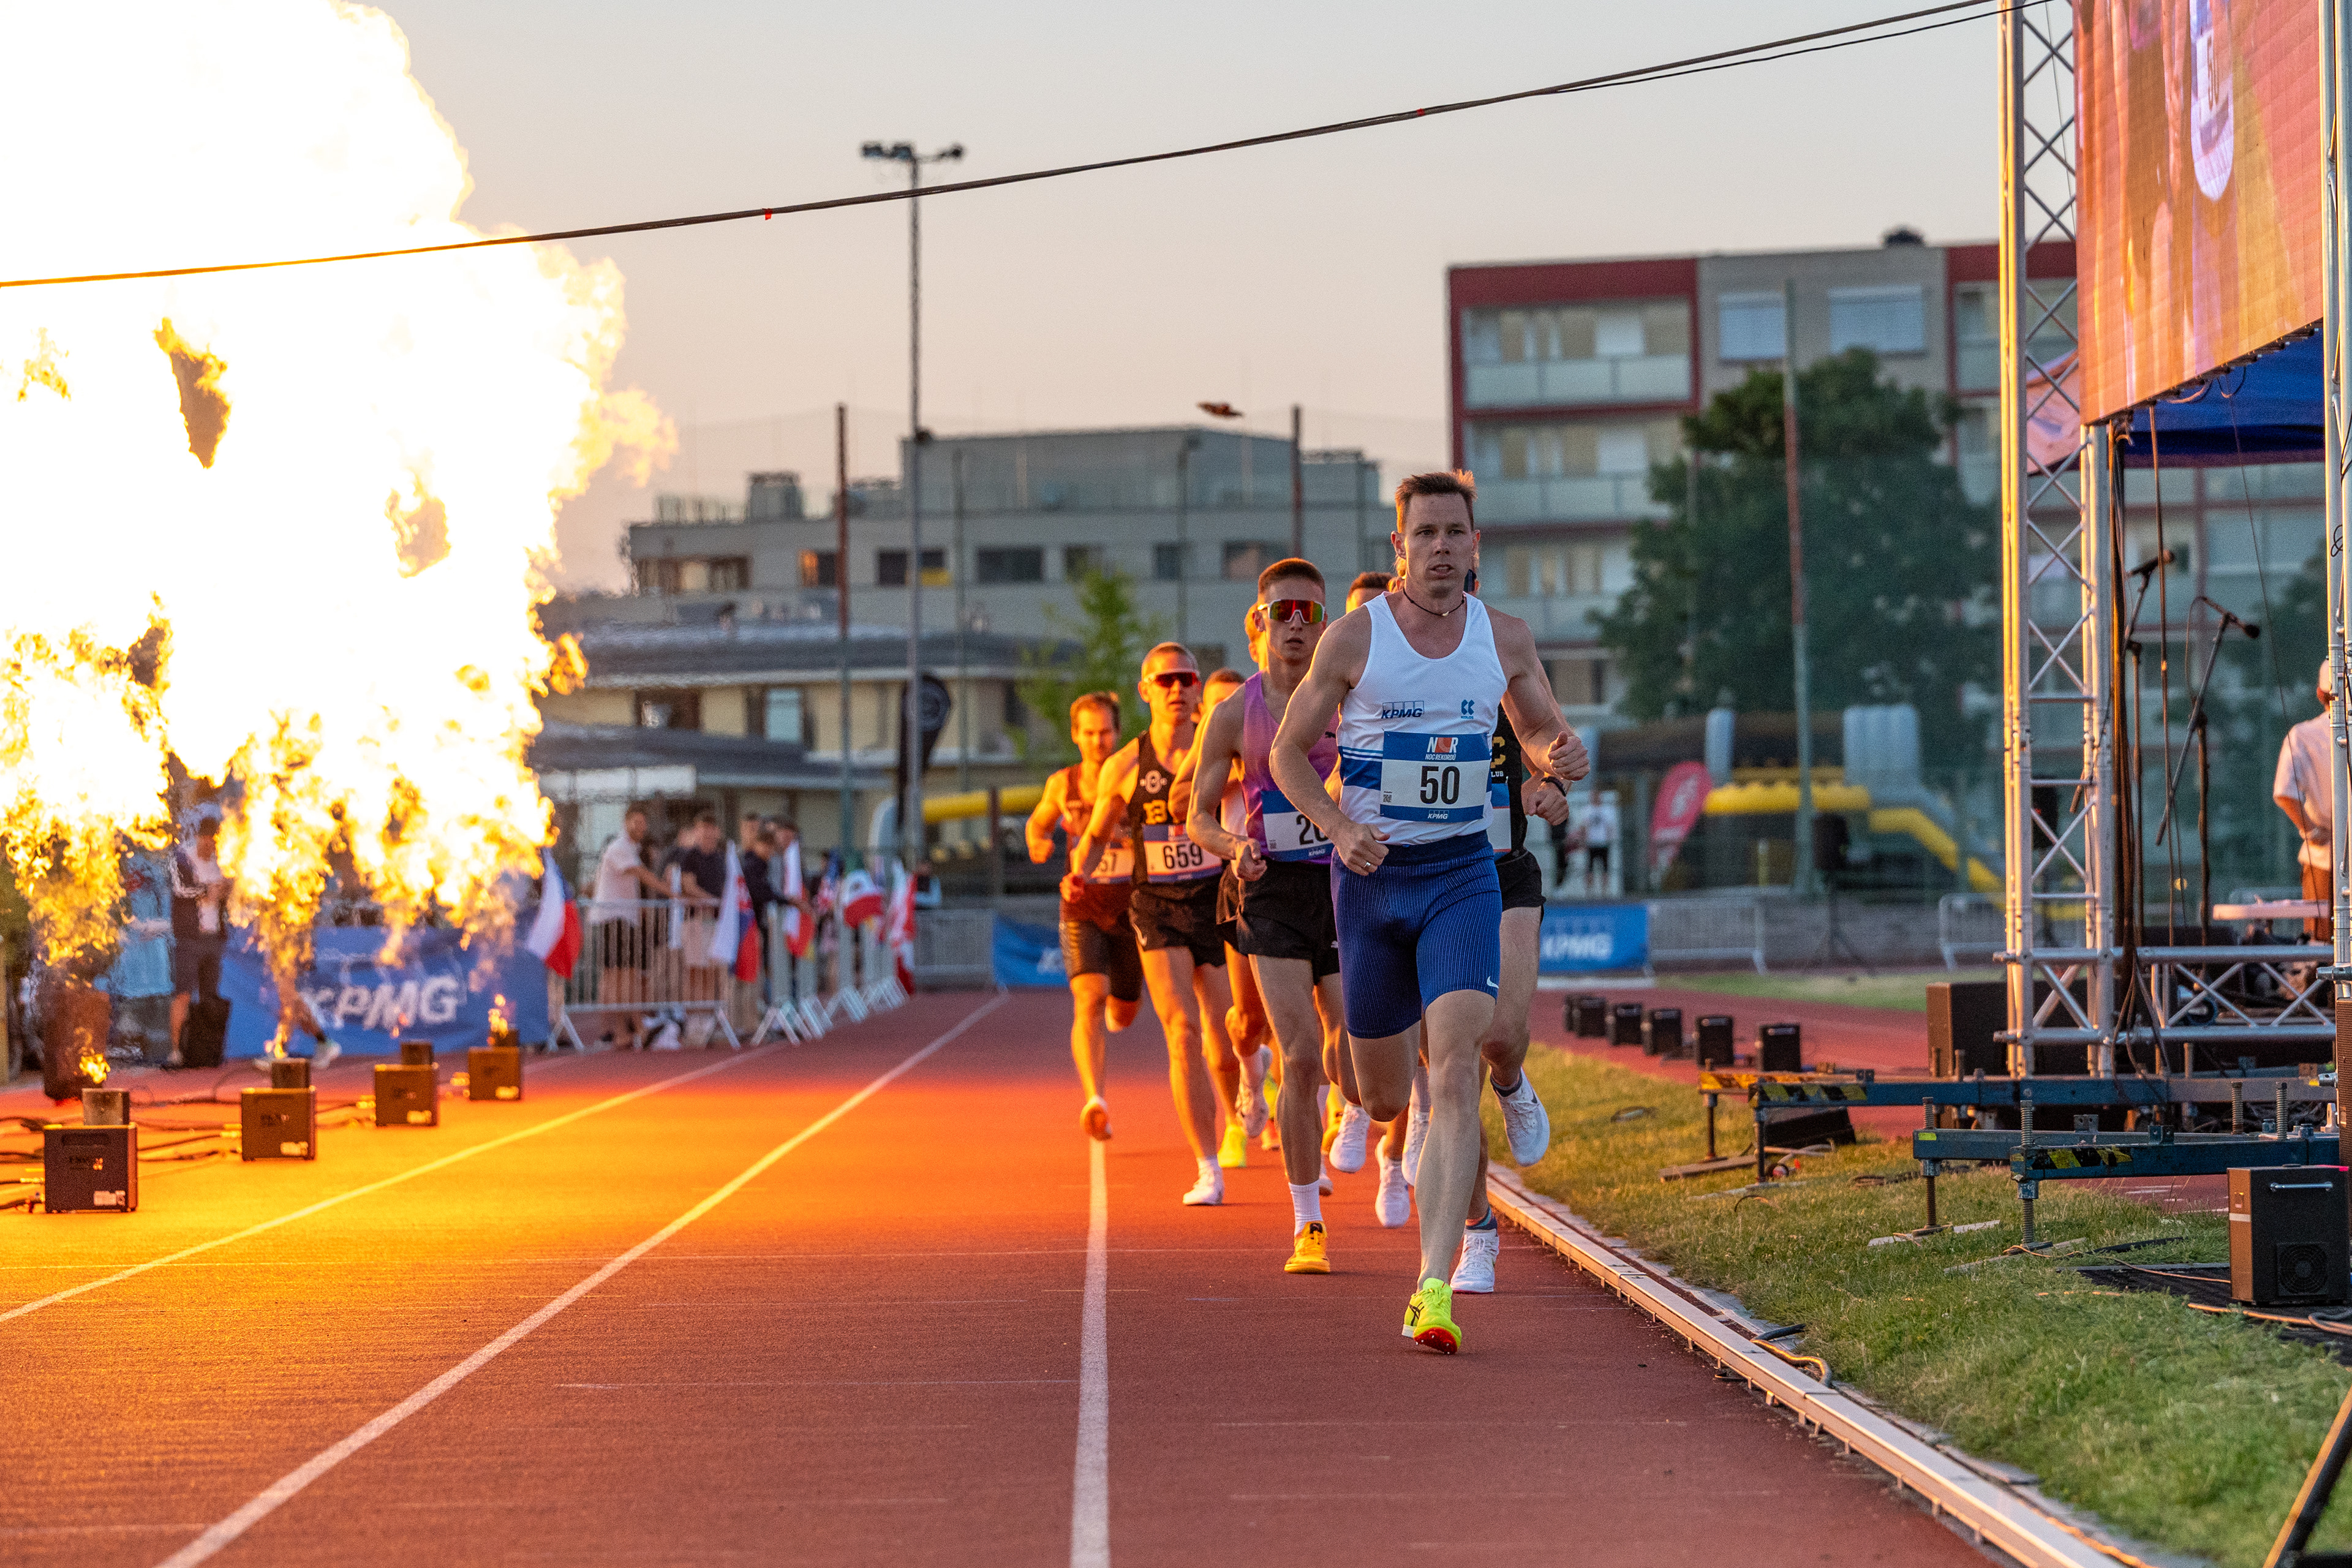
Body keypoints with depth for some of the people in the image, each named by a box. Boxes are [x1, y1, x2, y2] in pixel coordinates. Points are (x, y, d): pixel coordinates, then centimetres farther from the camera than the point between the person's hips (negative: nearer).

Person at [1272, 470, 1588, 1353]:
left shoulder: (1505, 639, 2)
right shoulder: (1354, 638, -4)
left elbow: (1541, 735, 17)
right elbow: (1287, 751, 2)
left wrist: (1563, 758, -8)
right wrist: (1339, 829, -15)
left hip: (1463, 874, 0)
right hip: (1371, 874, 0)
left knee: (1455, 1067, -19)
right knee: (1384, 1098, 8)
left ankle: (1435, 1289, -24)